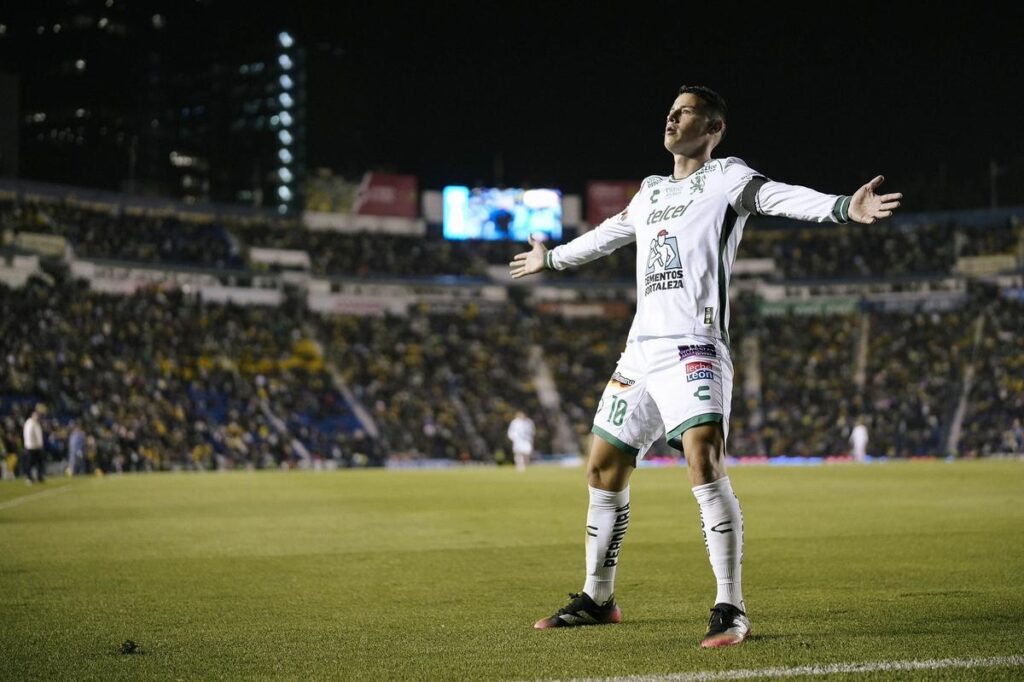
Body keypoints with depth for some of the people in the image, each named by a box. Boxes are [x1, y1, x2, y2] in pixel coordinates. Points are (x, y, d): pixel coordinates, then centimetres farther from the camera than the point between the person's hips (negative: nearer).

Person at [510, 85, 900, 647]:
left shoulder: (725, 176, 2)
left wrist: (842, 207, -35)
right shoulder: (651, 191, 22)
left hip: (693, 347, -8)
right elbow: (607, 234, 41)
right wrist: (550, 259, 55)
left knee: (704, 459, -25)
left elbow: (781, 198, -16)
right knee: (603, 470, 10)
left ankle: (730, 609, -23)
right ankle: (597, 599, 25)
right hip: (640, 349, 8)